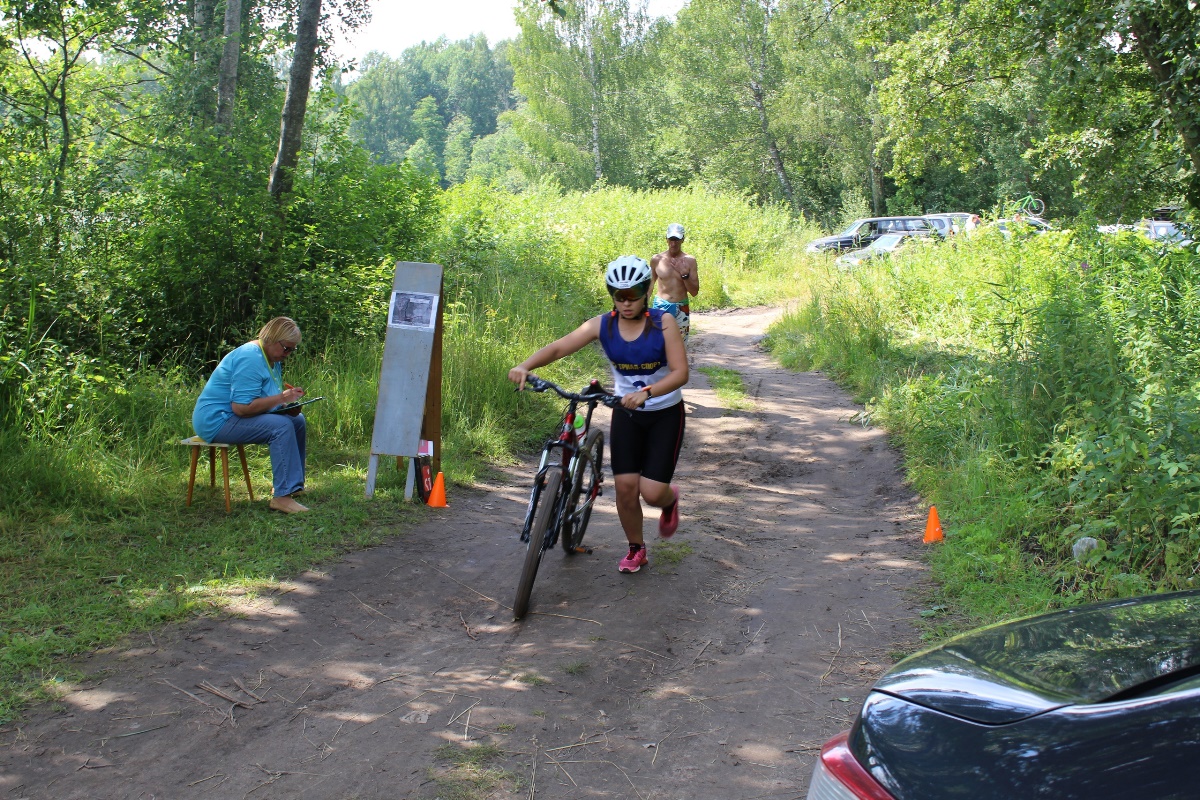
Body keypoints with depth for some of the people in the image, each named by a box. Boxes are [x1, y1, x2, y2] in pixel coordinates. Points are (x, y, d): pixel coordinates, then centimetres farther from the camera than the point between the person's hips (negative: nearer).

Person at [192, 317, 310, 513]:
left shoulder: (273, 359, 10)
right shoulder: (250, 358, -22)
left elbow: (264, 395, 20)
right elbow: (241, 407, -29)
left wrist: (289, 396, 0)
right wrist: (281, 398, -25)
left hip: (235, 417, 10)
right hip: (217, 421, -10)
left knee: (297, 420, 2)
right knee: (282, 426, -26)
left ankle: (294, 484, 8)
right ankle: (282, 496, -27)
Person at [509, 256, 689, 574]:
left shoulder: (663, 323, -16)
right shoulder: (602, 325, -10)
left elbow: (680, 372, -23)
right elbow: (558, 347, -19)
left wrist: (647, 392, -40)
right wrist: (525, 366, -38)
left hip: (665, 414, -3)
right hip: (626, 413, 3)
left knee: (651, 492, -10)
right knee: (625, 486, -5)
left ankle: (670, 500, 29)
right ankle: (636, 549, 20)